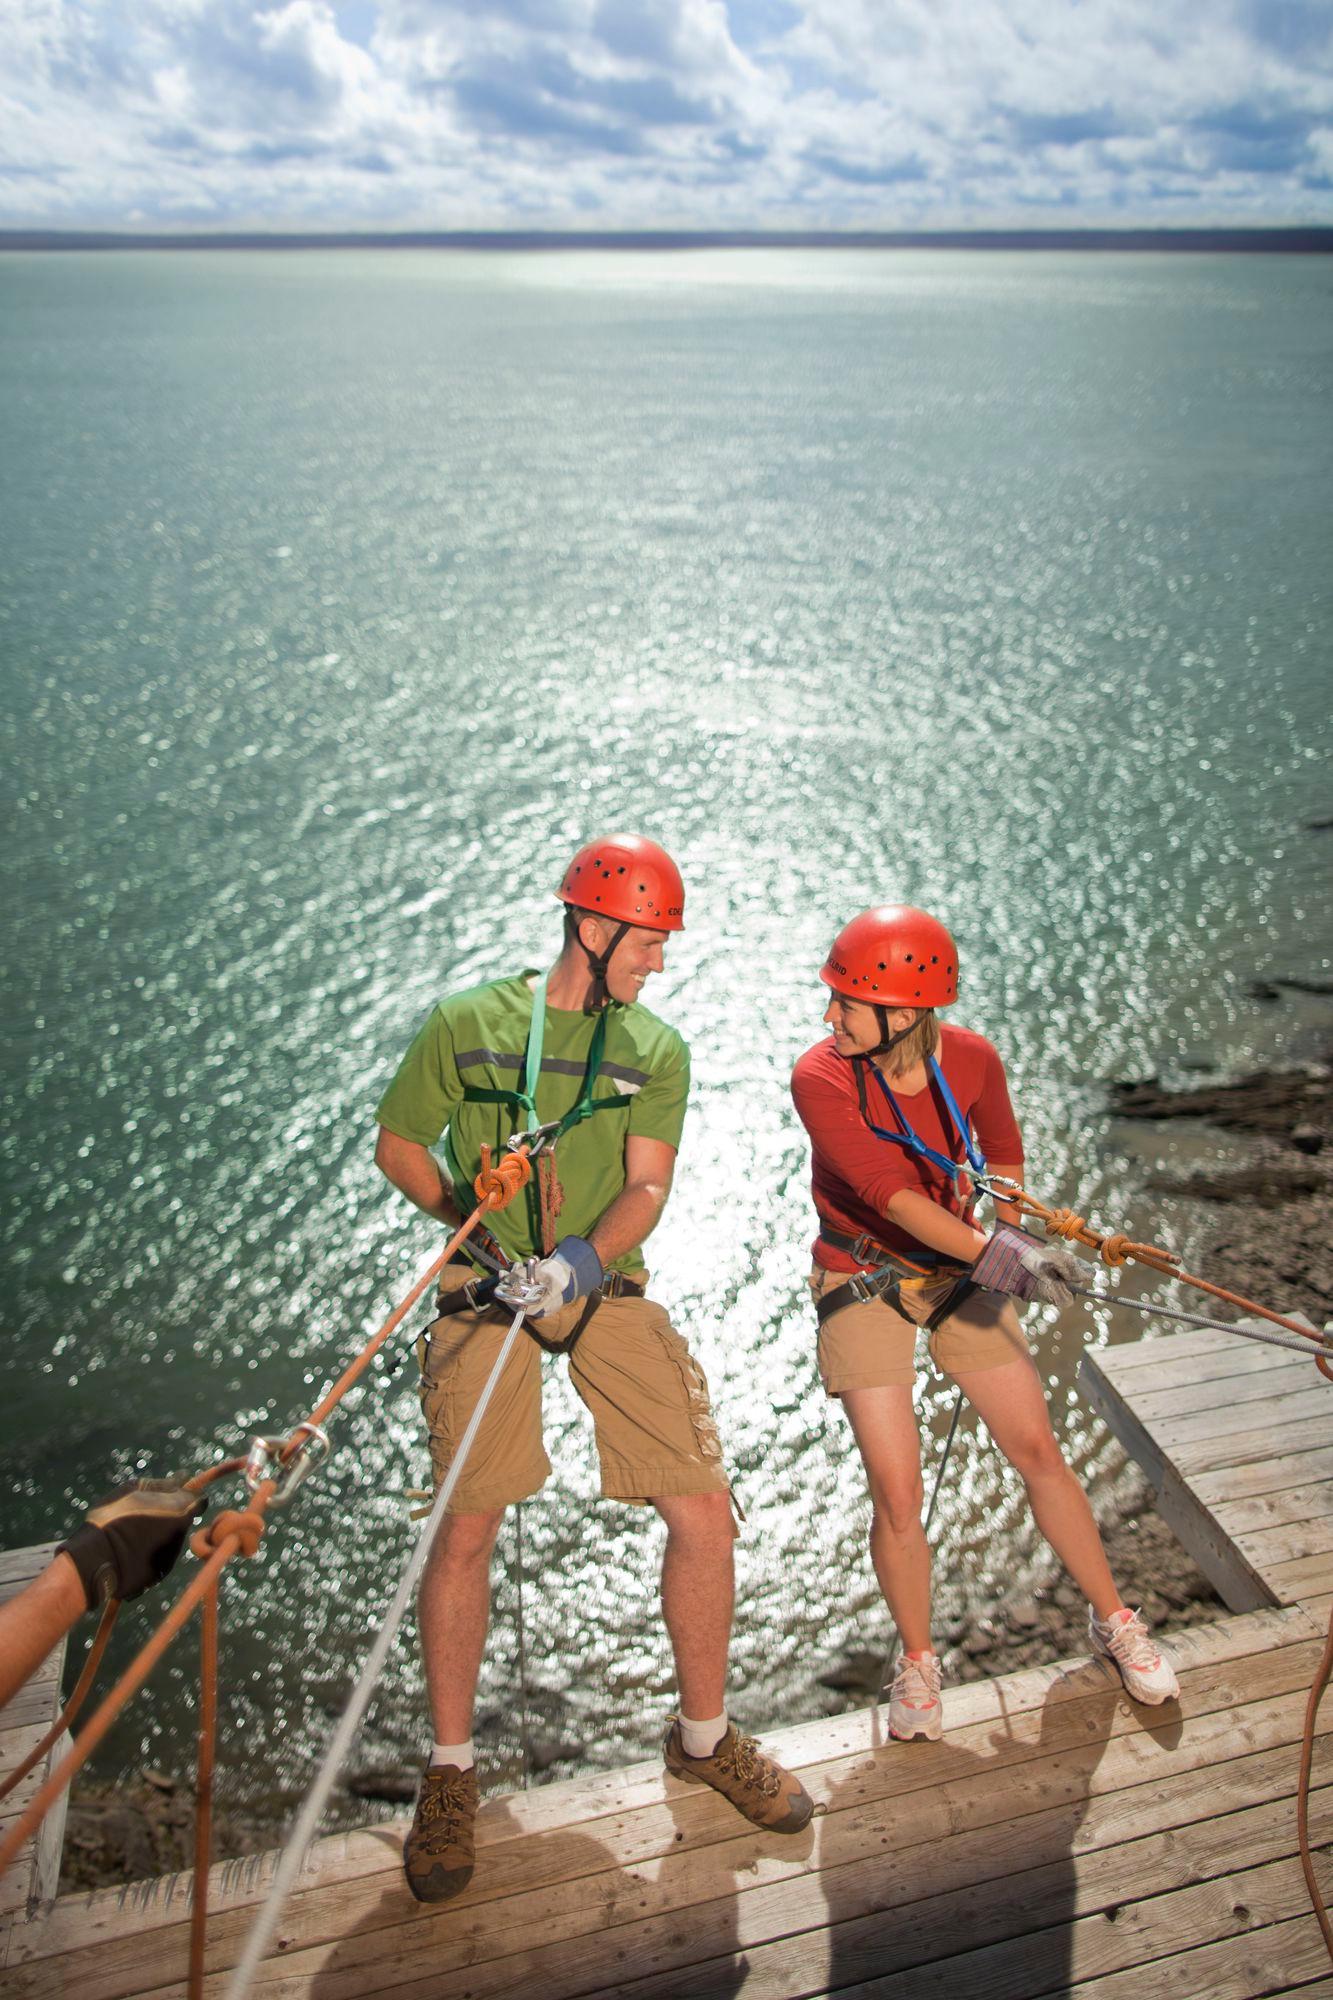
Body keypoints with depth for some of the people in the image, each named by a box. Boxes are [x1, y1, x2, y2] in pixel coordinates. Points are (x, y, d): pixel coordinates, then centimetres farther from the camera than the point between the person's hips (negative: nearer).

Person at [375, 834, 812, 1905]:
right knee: (464, 1529, -4)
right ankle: (451, 1770, 20)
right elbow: (397, 1146, 7)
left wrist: (587, 1255, -24)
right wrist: (479, 1222, -7)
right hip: (488, 1293, -2)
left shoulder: (656, 1050, 6)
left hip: (609, 1288, 3)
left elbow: (649, 1186, -4)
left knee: (704, 1509, -1)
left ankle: (705, 1736, 23)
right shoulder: (467, 1024, -1)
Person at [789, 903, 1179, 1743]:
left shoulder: (972, 1059, -14)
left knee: (1038, 1451, 9)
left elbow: (1003, 1151, 8)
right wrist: (997, 1254, -42)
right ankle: (918, 1660, 22)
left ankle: (1114, 1620, 32)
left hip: (958, 1271, 3)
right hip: (863, 1286, -2)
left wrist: (1011, 1238, 9)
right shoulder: (820, 1078, -25)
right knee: (898, 1493, -4)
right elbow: (888, 1193, -33)